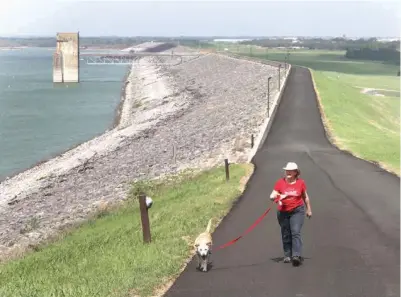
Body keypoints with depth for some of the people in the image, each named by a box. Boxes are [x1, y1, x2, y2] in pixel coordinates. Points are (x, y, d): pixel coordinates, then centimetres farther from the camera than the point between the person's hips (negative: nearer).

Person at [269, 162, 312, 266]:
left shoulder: (301, 182, -2)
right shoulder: (280, 182, -4)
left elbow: (305, 197, 11)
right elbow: (272, 196, -5)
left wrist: (309, 209, 16)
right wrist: (274, 196, -29)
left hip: (297, 211, -2)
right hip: (283, 212, 2)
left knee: (296, 232, -15)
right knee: (286, 235, 9)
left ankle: (296, 256, -21)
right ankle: (287, 255, 20)